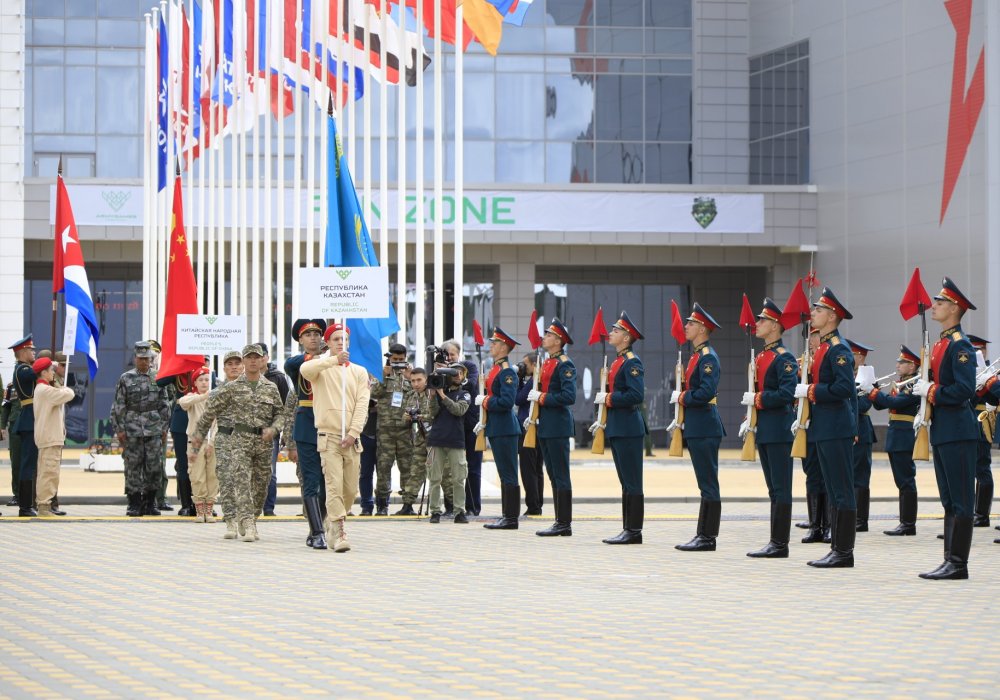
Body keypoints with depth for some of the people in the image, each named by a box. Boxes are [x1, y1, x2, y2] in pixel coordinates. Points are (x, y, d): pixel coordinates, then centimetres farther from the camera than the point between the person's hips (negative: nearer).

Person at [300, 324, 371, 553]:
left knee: (351, 488, 6)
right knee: (334, 484, -14)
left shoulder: (359, 372, 14)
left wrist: (353, 433, -9)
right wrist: (334, 360, -29)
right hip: (328, 436, -4)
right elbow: (306, 370, -20)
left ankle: (333, 524, 26)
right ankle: (338, 534, -16)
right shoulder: (321, 367, 5)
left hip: (351, 439, 4)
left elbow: (362, 405, 4)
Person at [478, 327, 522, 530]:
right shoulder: (496, 369, 15)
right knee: (504, 474, 12)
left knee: (508, 474, -6)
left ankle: (511, 518, -4)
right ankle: (507, 515, 16)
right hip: (496, 428, 10)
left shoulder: (507, 372, -15)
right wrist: (484, 422, 18)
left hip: (505, 430, -10)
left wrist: (484, 401, -13)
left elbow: (506, 402, -24)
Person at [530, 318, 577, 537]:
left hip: (558, 428, -10)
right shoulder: (547, 363, 16)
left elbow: (569, 396, -21)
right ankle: (560, 522, 15)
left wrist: (542, 397, -17)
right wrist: (534, 416, 13)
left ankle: (565, 523, -5)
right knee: (553, 476, 11)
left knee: (561, 477, -7)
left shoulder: (565, 365, -12)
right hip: (545, 427, 10)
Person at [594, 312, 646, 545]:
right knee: (626, 482, 11)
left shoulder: (632, 362, -12)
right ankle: (628, 530, 14)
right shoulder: (618, 361, 17)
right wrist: (604, 420, 14)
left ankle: (634, 531, -4)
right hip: (617, 428, 10)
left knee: (632, 482, -6)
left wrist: (607, 399, -16)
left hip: (628, 429, -10)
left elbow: (636, 395, -22)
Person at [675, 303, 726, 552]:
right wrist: (682, 397, 7)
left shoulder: (708, 357, -13)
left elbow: (707, 391, -24)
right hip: (695, 427, 10)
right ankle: (703, 535, 15)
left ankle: (708, 538, -5)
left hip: (705, 429, -10)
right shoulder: (696, 356, 17)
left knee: (708, 485, -6)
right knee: (706, 485, 12)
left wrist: (682, 397, -12)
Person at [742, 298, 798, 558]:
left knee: (781, 489, -6)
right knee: (774, 490, 11)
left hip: (779, 431, -9)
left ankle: (780, 544, -5)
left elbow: (787, 394, -21)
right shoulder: (761, 357, 17)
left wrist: (756, 398, -17)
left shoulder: (784, 358, -11)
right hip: (763, 430, 9)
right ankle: (776, 543, 13)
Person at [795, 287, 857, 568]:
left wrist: (809, 391, -18)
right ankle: (837, 548, 15)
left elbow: (845, 388, -23)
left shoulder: (838, 349, -13)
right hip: (823, 429, 10)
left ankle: (844, 552, -5)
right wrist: (804, 415, 16)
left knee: (842, 492, -6)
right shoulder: (823, 348, 17)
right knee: (833, 492, 11)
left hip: (837, 429, -10)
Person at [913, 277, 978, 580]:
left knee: (961, 501, -6)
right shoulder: (942, 343, 17)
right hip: (942, 430, 10)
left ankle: (958, 564, -5)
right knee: (949, 501, 11)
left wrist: (931, 392, -16)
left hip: (957, 431, -10)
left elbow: (965, 390, -22)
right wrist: (924, 388, 6)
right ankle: (951, 561, 15)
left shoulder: (959, 345, -13)